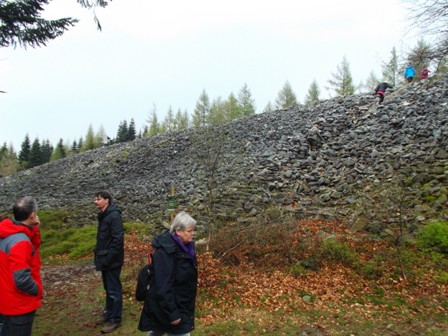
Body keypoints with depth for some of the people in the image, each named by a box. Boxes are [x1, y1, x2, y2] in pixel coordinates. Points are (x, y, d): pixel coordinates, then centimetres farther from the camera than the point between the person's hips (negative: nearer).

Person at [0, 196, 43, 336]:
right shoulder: (20, 241, -30)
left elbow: (31, 249, 10)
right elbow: (21, 279, -32)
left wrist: (35, 231, -4)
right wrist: (37, 290, -14)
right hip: (20, 304, -9)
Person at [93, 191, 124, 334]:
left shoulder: (114, 216, -20)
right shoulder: (103, 215, 10)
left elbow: (117, 240, -23)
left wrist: (108, 258, -22)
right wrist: (99, 254, 12)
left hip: (112, 261, -9)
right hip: (105, 259, 9)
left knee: (114, 290, 2)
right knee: (108, 288, 20)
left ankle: (115, 319, 14)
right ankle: (109, 313, 35)